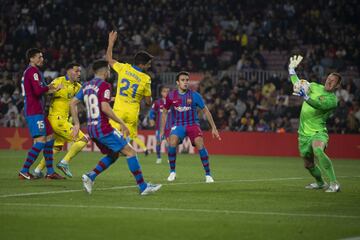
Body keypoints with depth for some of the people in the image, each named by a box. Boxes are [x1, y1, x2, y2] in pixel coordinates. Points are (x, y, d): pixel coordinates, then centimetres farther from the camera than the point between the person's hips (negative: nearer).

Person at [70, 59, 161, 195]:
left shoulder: (86, 86, 14)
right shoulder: (104, 85, -11)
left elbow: (73, 103, 14)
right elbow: (105, 108, -22)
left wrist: (76, 123, 17)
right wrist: (121, 123, -16)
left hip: (91, 129, 9)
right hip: (103, 128, -9)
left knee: (113, 155, 20)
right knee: (130, 152, -4)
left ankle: (90, 176, 1)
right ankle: (143, 187, -6)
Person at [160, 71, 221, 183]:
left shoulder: (195, 95, -6)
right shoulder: (171, 96, -1)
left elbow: (205, 111, 3)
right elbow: (165, 112, 12)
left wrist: (213, 128, 2)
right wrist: (162, 130, 10)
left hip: (193, 124, -1)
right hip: (178, 125, 1)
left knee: (200, 144, -26)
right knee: (172, 142, -28)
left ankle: (208, 174, -15)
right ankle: (172, 172, -10)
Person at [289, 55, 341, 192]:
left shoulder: (332, 100, -11)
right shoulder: (315, 87, 8)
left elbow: (318, 105, -30)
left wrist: (305, 96, -43)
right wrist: (292, 69, 17)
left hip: (318, 132, -6)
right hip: (304, 133, 7)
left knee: (318, 150, -37)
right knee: (308, 164, 14)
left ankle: (334, 183, -35)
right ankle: (320, 183, 44)